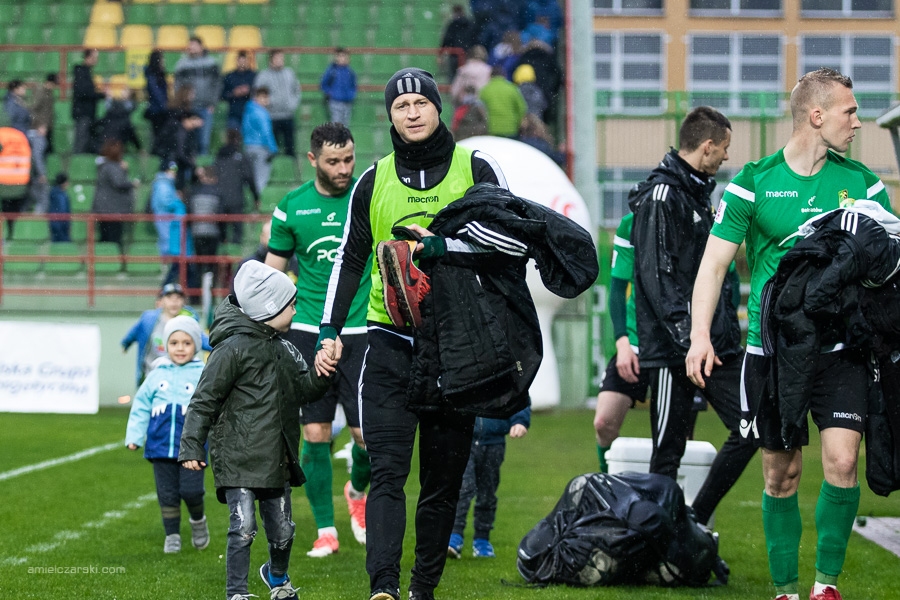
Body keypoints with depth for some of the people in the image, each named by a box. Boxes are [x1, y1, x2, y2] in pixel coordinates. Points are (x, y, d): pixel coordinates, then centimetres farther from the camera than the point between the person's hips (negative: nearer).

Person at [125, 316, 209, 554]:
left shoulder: (203, 375, -1)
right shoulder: (157, 375, 6)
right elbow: (141, 407, 12)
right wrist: (134, 436, 6)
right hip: (161, 445, 3)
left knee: (190, 490, -10)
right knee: (167, 494, 8)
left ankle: (198, 521, 20)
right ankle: (172, 535, 21)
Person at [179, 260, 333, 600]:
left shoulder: (283, 348, 12)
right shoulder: (234, 348, -12)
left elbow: (304, 392, 17)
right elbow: (204, 401, -12)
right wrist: (191, 447, -17)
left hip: (276, 459, 7)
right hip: (238, 460, -7)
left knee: (282, 531, 15)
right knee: (243, 527, -14)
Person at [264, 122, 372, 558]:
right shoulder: (291, 208, 3)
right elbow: (273, 275, 10)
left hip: (361, 331, -1)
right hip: (308, 332, 1)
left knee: (367, 432, -4)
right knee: (315, 433, -1)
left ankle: (357, 491, 28)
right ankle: (326, 530, 9)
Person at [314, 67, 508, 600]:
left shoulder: (477, 170, 3)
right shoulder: (374, 182, 9)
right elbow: (350, 260, 14)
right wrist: (330, 332, 7)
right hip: (390, 341, 0)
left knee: (443, 476, 4)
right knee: (388, 469, -12)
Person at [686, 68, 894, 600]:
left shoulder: (862, 182, 7)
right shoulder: (754, 182, 0)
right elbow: (715, 261, 0)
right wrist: (700, 335, -10)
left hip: (841, 348, 1)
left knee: (842, 459, -15)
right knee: (782, 475, 4)